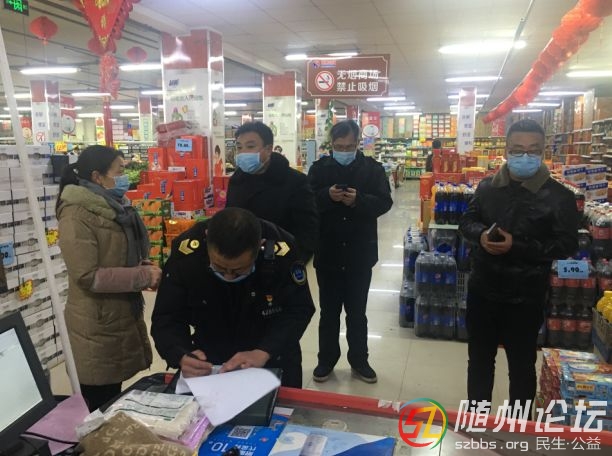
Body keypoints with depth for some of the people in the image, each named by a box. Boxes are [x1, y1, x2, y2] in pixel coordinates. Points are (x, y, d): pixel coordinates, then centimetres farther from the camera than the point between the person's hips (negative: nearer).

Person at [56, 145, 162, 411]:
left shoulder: (113, 208, 11)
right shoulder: (77, 215, -17)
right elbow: (87, 276, -24)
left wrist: (143, 268, 1)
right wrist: (144, 276, -20)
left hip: (122, 316, 8)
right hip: (97, 326, -8)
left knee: (113, 406, 19)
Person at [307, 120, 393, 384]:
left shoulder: (372, 168, 0)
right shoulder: (319, 168, 0)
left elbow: (384, 202, -8)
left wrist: (358, 200, -25)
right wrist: (327, 196, -25)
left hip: (360, 254, 0)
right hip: (327, 253, 0)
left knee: (357, 312, 14)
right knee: (329, 311, 13)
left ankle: (359, 360, 30)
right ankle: (326, 359, 29)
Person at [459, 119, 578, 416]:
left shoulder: (558, 196, -10)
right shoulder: (488, 187, 2)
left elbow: (567, 245, -11)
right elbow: (466, 222, 10)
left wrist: (518, 246, -23)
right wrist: (481, 235, -14)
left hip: (525, 296, -3)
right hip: (482, 289, 4)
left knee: (521, 364, 15)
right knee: (479, 357, 19)